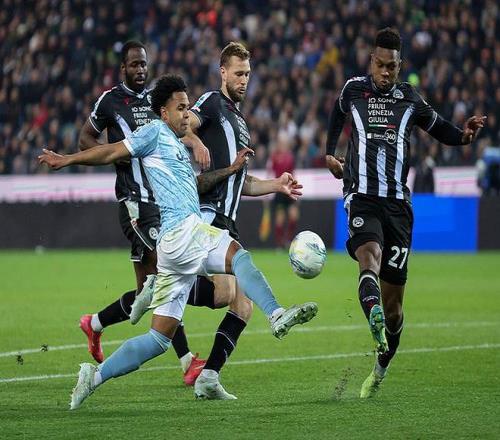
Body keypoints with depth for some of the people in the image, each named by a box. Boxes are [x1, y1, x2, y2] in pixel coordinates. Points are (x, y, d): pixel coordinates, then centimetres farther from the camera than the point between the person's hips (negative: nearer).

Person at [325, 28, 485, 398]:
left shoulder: (410, 99, 10)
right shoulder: (354, 90, 9)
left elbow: (438, 128, 21)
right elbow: (338, 115, 31)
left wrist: (464, 135, 1)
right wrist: (330, 153, 27)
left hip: (397, 203, 2)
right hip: (362, 198, -2)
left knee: (393, 300, 4)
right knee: (369, 254, -35)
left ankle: (381, 368, 25)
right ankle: (376, 324, -63)